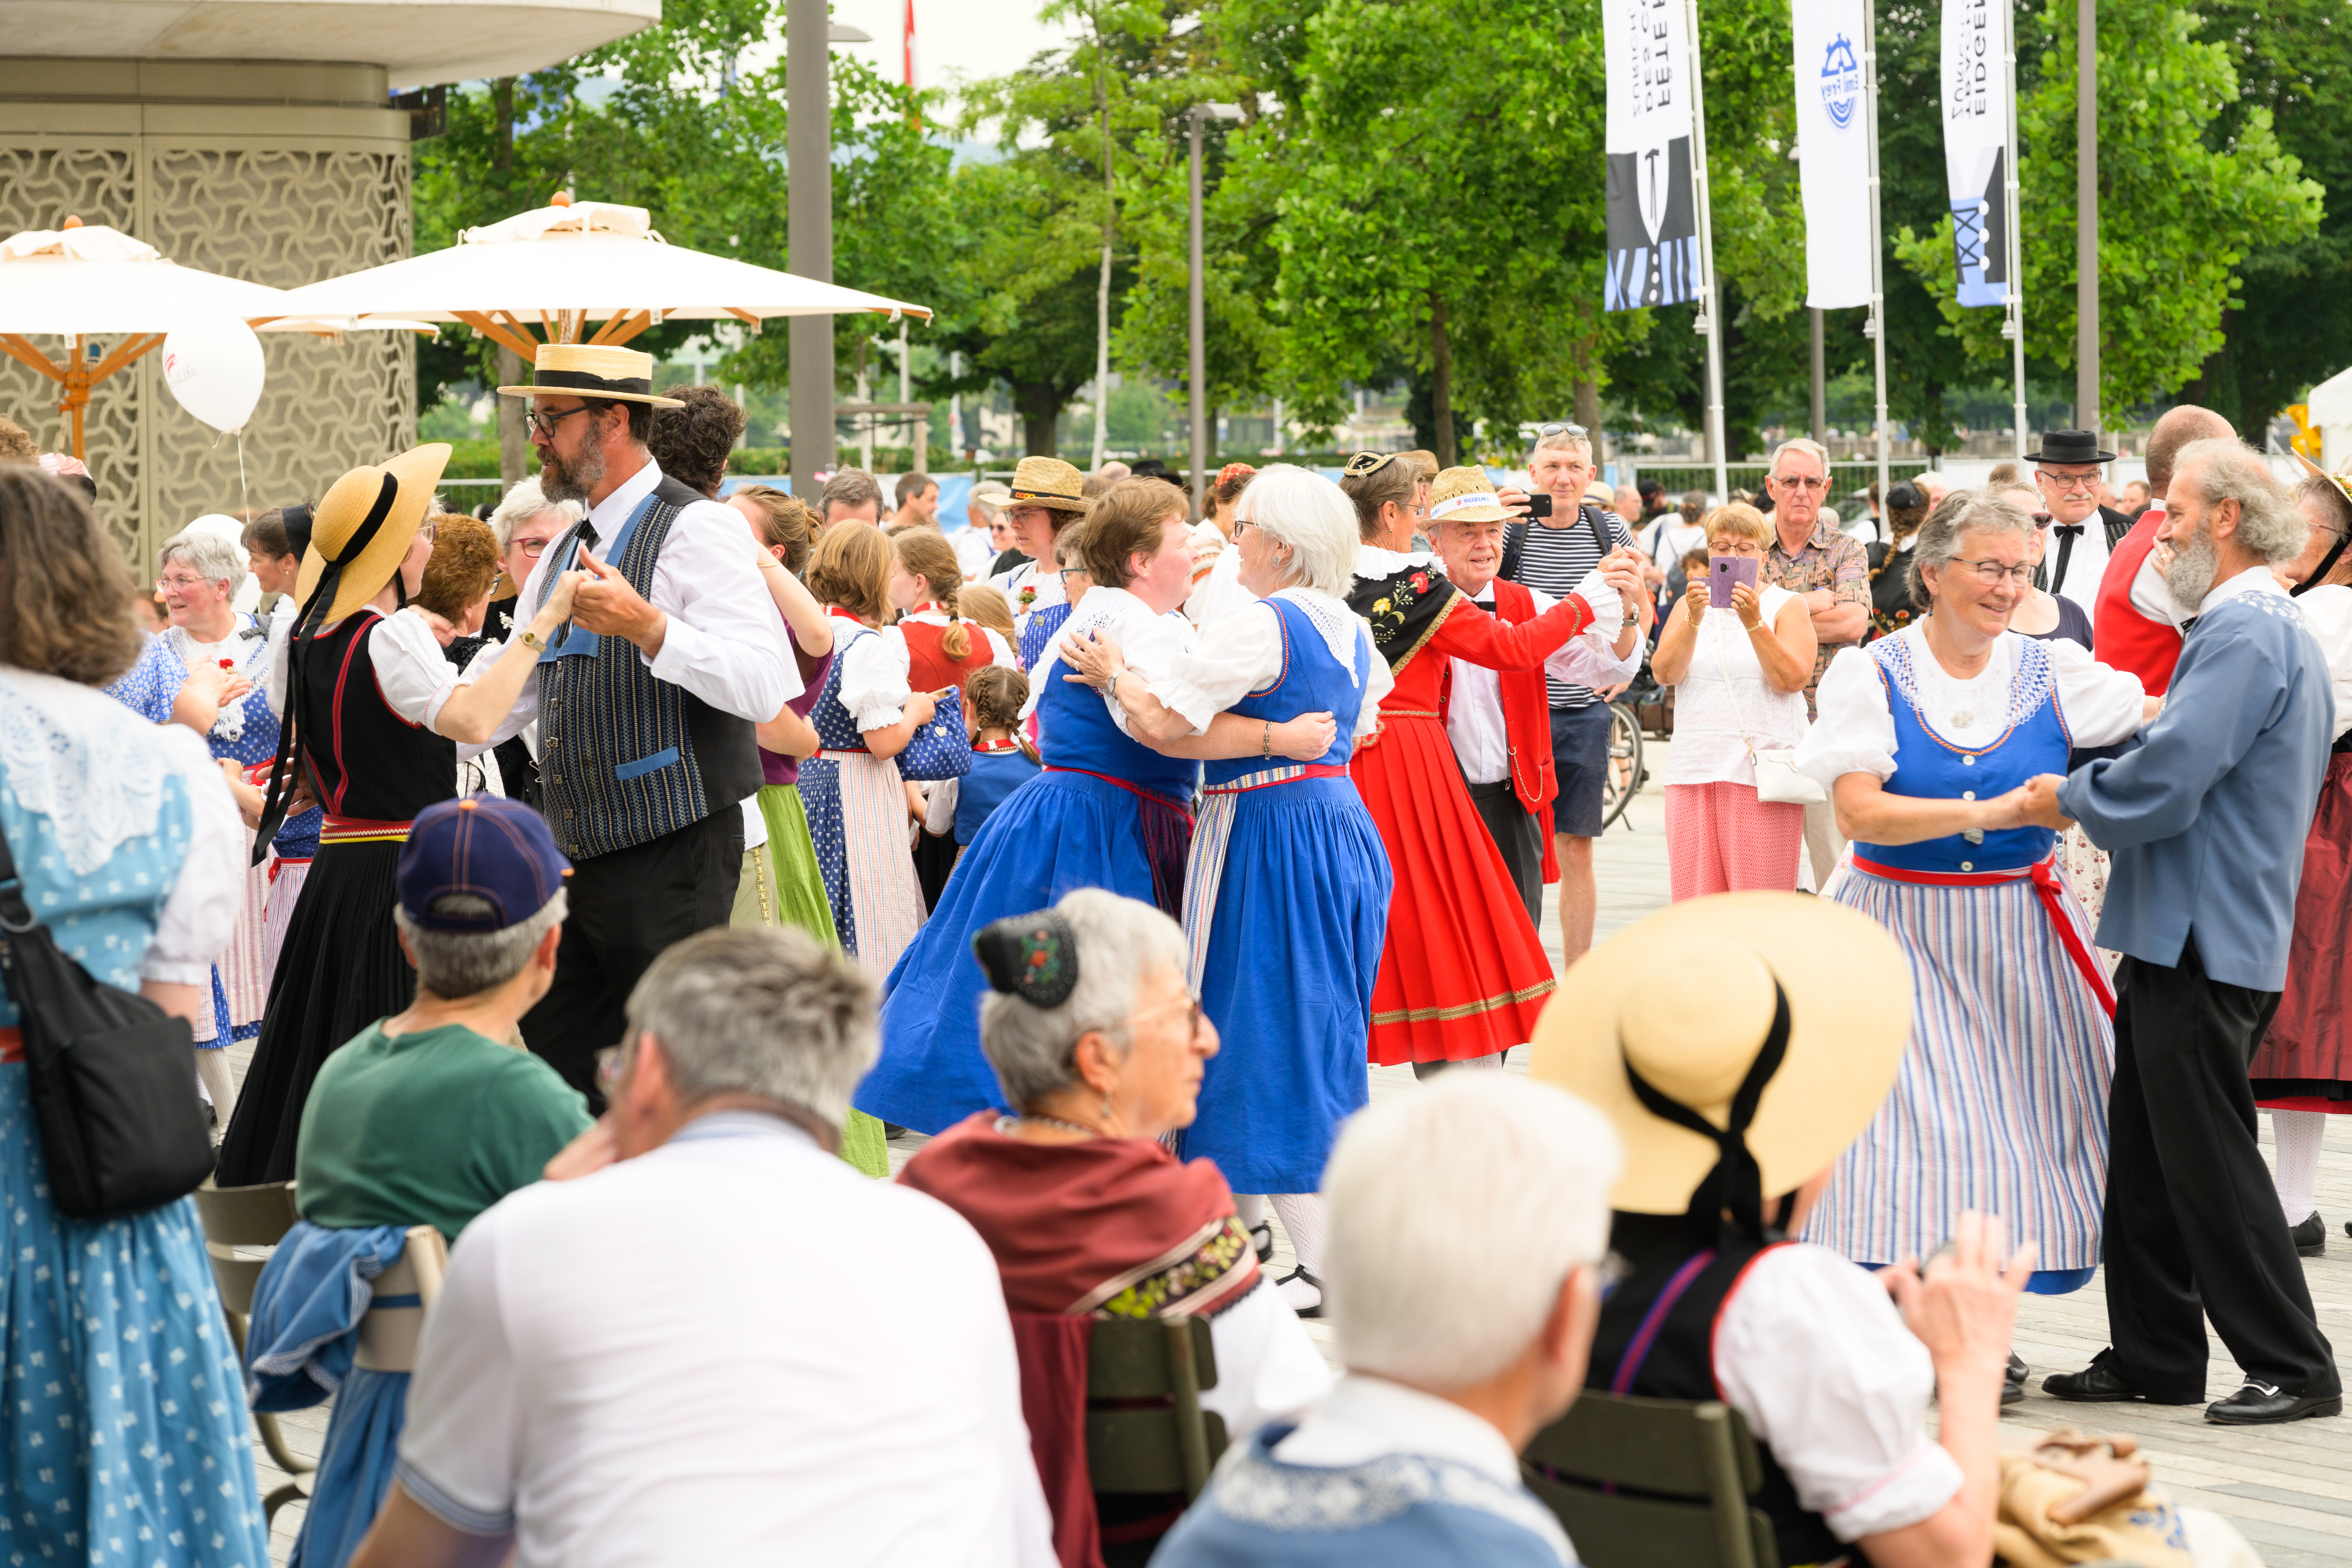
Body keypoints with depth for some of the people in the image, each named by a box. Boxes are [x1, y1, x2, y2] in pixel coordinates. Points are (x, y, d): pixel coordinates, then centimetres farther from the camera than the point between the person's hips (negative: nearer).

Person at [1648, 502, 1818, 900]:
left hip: (1762, 770, -3)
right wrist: (1692, 621, -15)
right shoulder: (1691, 604, 16)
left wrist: (1754, 623, -18)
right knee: (1695, 898, -1)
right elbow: (1664, 673, 0)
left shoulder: (1787, 606, 7)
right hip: (1694, 771, 3)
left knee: (1761, 897, -8)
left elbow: (1792, 679, -8)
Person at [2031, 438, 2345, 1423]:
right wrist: (2092, 790, 12)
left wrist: (2069, 798, -6)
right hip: (2184, 935, 10)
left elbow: (2164, 783, -23)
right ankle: (2152, 1356, 21)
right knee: (2147, 1157, 14)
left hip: (2204, 939, -10)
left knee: (2211, 1165, -5)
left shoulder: (2241, 633, -17)